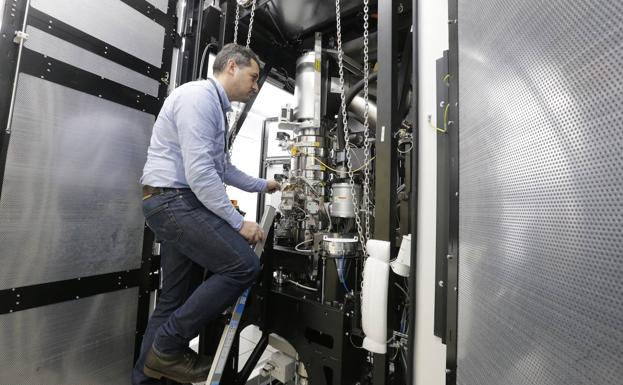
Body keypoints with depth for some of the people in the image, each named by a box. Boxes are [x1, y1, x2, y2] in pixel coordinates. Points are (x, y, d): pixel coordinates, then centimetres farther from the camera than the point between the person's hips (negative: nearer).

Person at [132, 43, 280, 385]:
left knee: (174, 299, 13)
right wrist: (238, 222, -18)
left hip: (178, 204, 10)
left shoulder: (216, 107, 21)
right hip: (173, 200, -10)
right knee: (243, 265, -16)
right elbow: (199, 172, -22)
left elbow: (222, 168, 26)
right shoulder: (199, 95, -11)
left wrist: (262, 185, 31)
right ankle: (168, 346, 0)